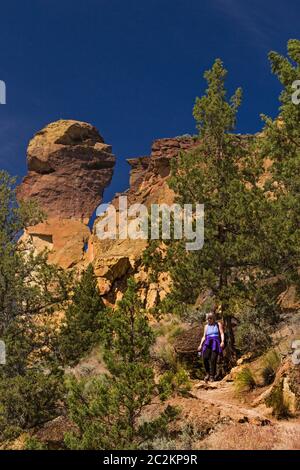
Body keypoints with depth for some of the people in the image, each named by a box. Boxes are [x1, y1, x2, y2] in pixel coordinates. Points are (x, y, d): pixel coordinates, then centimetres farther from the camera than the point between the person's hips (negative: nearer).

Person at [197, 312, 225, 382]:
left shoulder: (218, 324, 15)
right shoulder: (206, 326, 24)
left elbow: (222, 333, 4)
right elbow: (204, 336, 20)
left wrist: (222, 341, -14)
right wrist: (200, 345, 6)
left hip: (216, 343, -2)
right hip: (208, 343, 2)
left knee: (213, 359, -19)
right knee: (205, 357, -24)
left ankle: (212, 376, -15)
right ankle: (207, 373, -10)